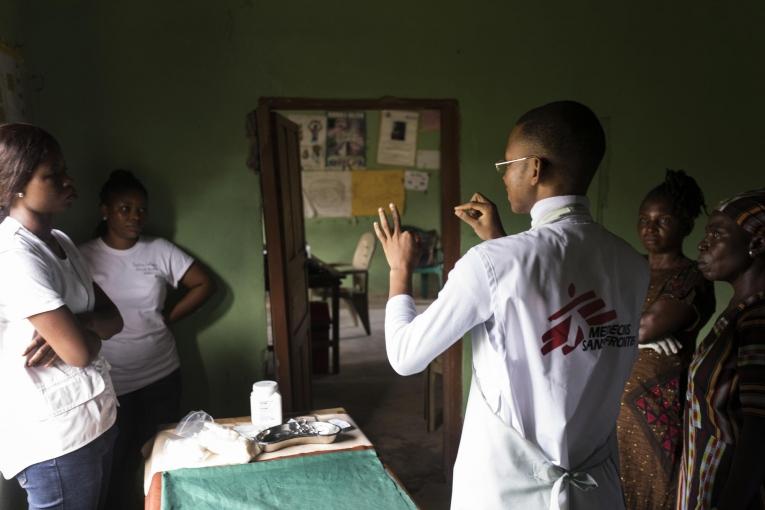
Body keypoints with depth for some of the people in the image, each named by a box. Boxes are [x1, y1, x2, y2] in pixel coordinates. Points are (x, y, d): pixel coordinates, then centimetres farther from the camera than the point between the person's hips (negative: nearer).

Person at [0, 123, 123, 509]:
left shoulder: (60, 242, 8)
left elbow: (114, 318, 5)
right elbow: (81, 351, -23)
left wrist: (67, 329, -14)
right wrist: (91, 330, -1)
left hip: (96, 420, 8)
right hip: (56, 441, -8)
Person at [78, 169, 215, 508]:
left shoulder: (160, 250, 1)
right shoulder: (84, 257, -5)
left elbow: (203, 284, 5)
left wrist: (168, 317, -1)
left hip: (161, 372, 2)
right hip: (111, 381, -2)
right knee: (117, 461, 6)